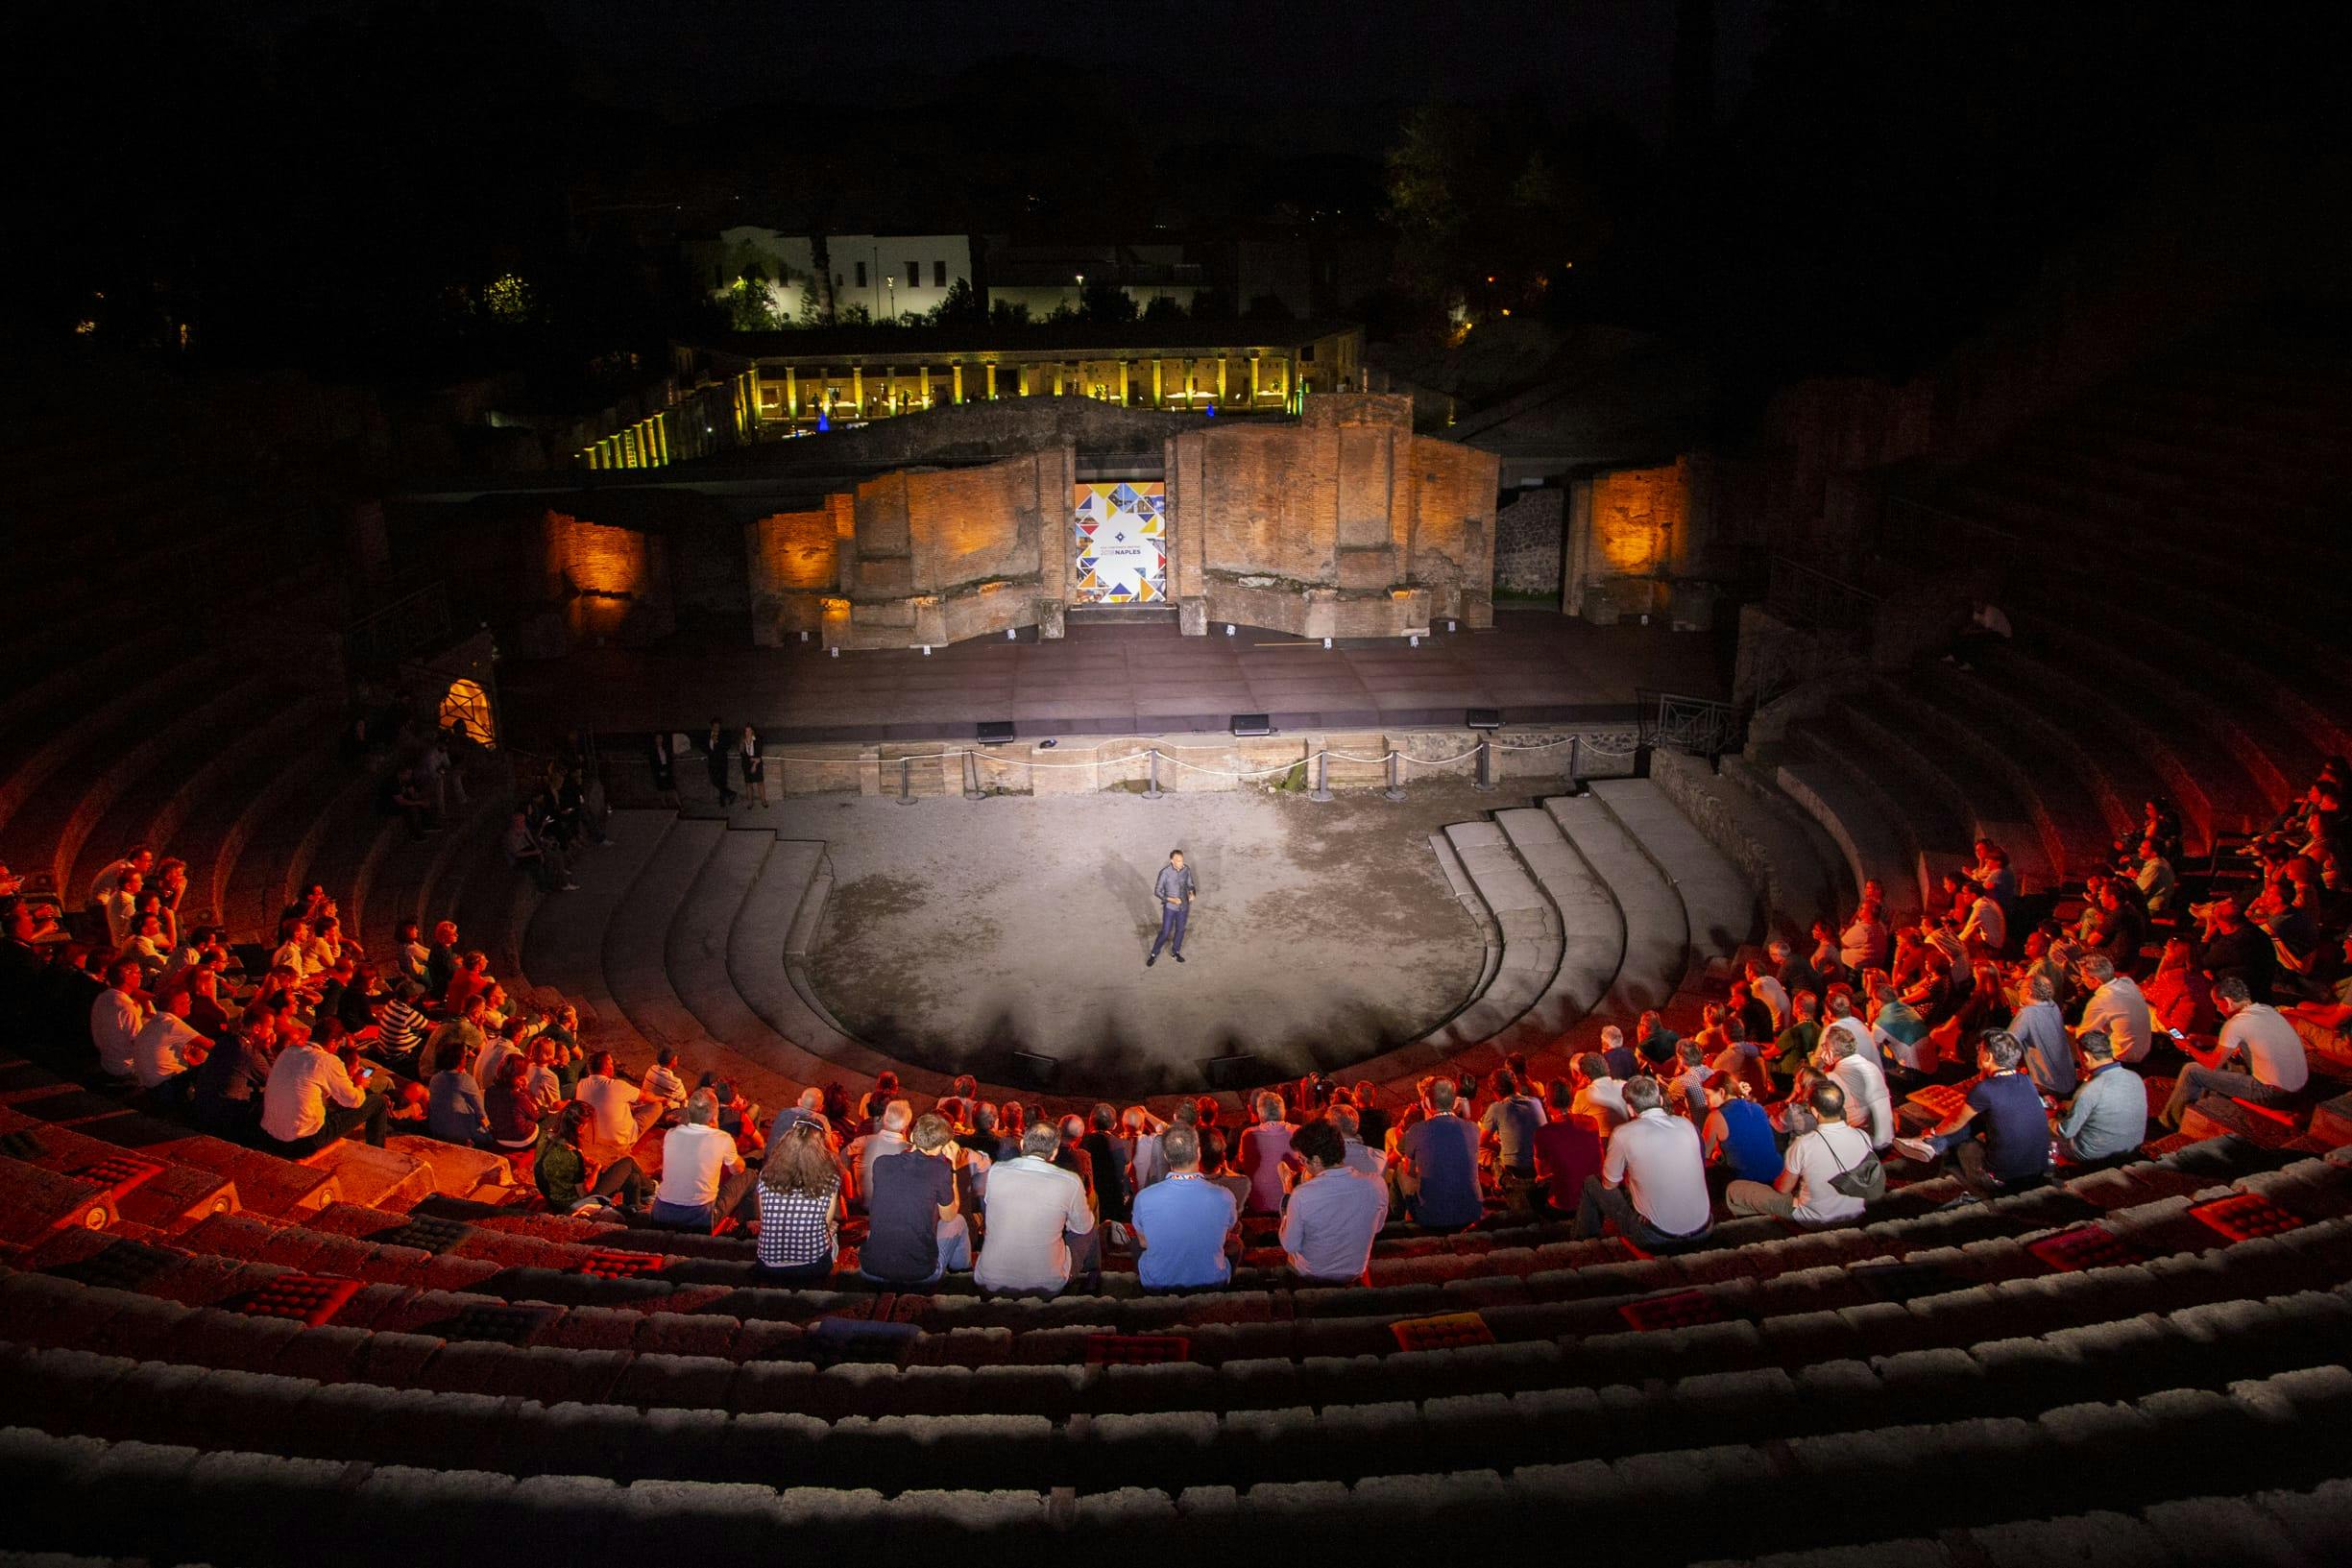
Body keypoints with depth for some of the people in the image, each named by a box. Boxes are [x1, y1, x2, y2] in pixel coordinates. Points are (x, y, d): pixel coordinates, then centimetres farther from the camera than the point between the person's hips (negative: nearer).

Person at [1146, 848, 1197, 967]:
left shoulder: (1186, 869, -10)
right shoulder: (1165, 872, -23)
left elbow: (1190, 884, 5)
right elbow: (1157, 891, -15)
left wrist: (1192, 893, -17)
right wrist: (1171, 899, -26)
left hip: (1184, 906, 4)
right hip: (1170, 907, -4)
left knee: (1180, 930, 18)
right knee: (1165, 933, 1)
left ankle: (1175, 952, 40)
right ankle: (1153, 955, 21)